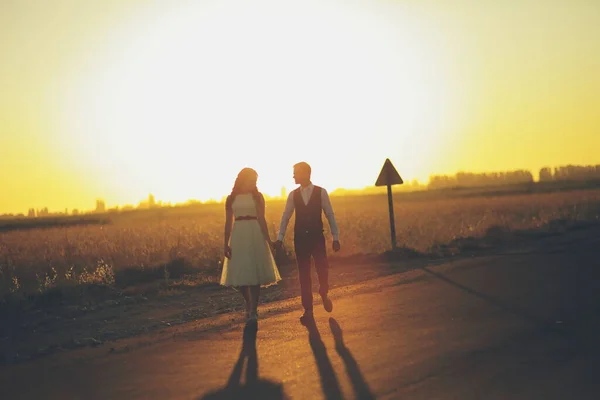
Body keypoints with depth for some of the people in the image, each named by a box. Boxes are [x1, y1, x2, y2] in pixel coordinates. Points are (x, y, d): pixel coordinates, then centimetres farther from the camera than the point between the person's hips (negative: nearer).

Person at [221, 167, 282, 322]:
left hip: (255, 236, -2)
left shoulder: (257, 196, 5)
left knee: (254, 274, -6)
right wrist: (226, 243, 0)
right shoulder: (231, 199, 9)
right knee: (240, 274, 4)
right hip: (238, 237, 2)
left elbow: (261, 219, 3)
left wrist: (268, 240, -3)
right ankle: (249, 305, 26)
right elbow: (228, 222, 7)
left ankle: (253, 310, -3)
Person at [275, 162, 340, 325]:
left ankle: (324, 295, 27)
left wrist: (335, 238, -4)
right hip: (300, 238, 2)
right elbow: (285, 217, 5)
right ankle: (308, 310, 10)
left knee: (323, 269, -6)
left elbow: (330, 215, -1)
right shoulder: (293, 194, 4)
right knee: (304, 274, 3)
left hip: (317, 237, -2)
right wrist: (280, 238, -4)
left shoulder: (321, 192, -3)